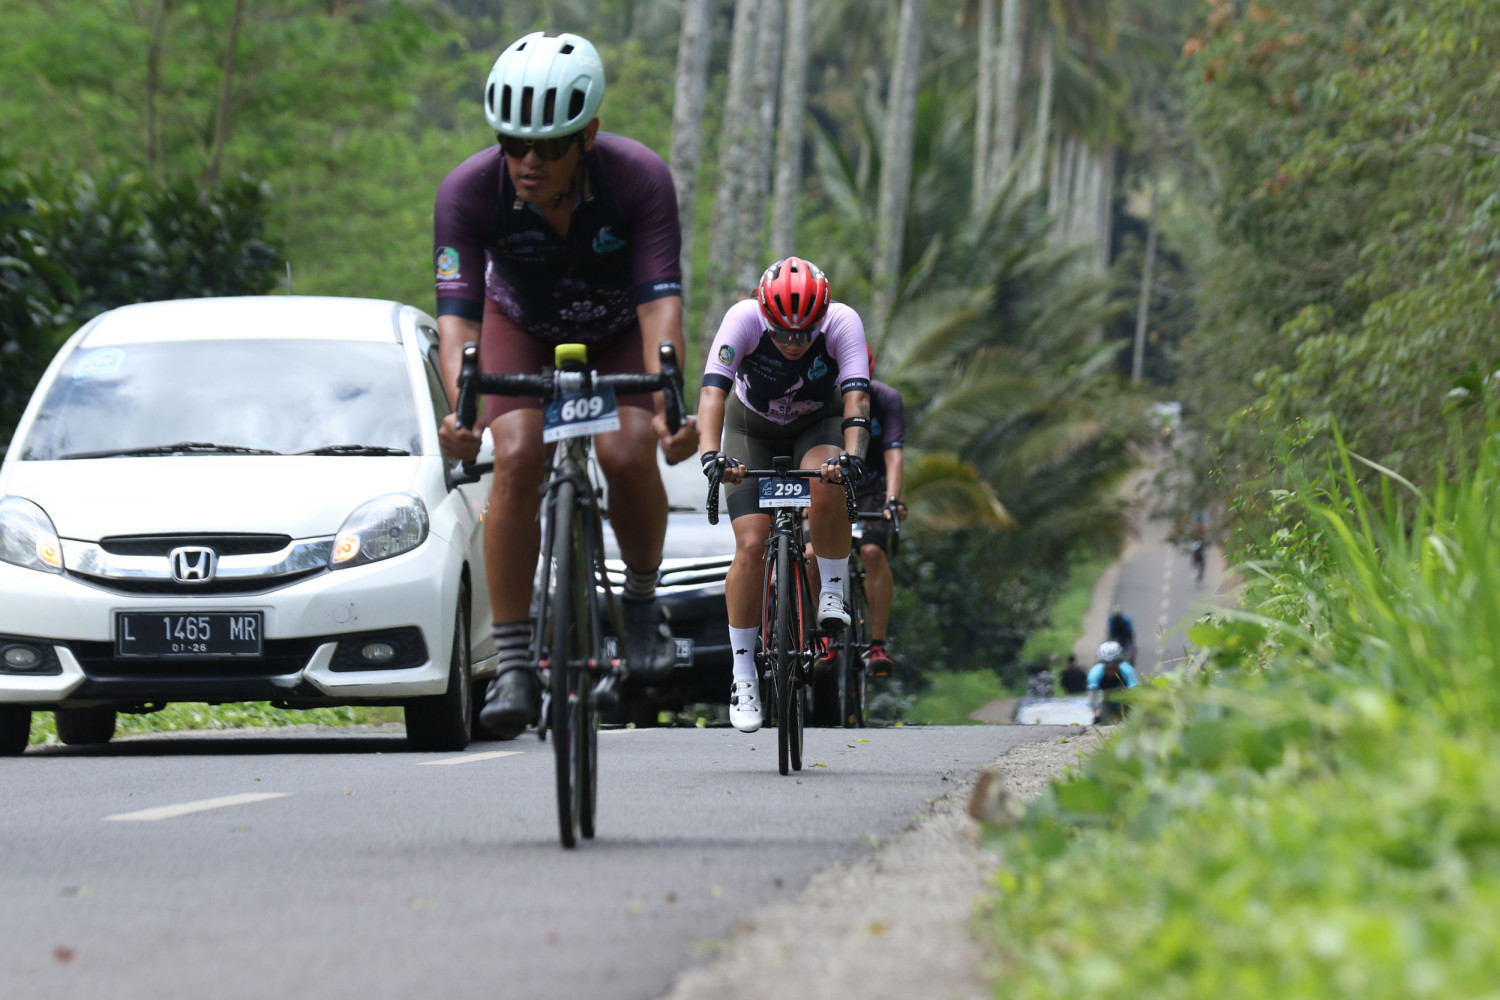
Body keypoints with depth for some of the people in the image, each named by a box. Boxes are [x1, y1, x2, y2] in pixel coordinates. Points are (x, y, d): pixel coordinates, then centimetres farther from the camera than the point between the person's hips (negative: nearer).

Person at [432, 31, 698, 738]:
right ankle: (513, 665, -18)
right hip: (522, 328, 0)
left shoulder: (640, 179, -33)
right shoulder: (468, 191, -31)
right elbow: (456, 311, -36)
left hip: (617, 331, 0)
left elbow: (660, 302, -37)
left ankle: (642, 601, 3)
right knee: (517, 458, -23)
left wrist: (669, 401, -53)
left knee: (627, 453, -25)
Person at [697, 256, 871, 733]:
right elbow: (713, 390, -40)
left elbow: (856, 397, -39)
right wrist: (711, 453, -55)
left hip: (818, 424, 0)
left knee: (827, 485, -34)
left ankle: (833, 594, -12)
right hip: (753, 428, 0)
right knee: (752, 544, -14)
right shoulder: (743, 319, -32)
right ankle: (743, 674, -4)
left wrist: (852, 455, -56)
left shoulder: (843, 322, -31)